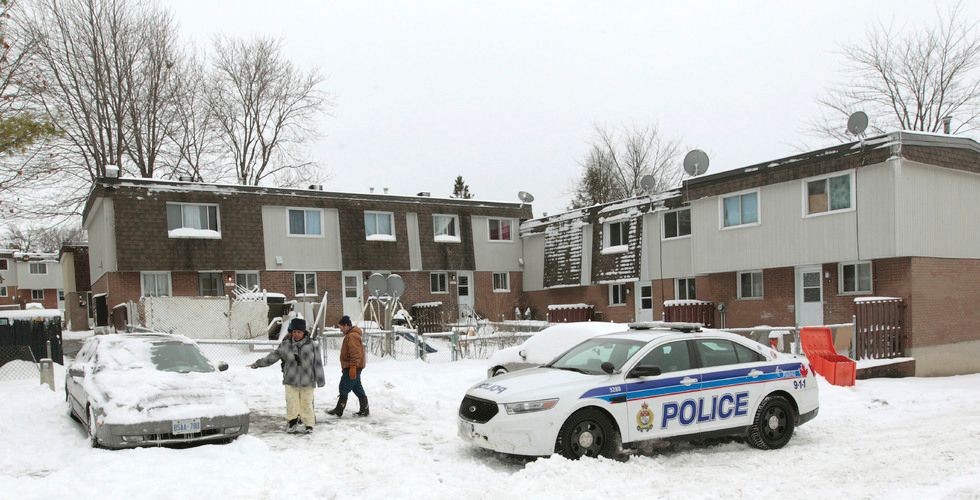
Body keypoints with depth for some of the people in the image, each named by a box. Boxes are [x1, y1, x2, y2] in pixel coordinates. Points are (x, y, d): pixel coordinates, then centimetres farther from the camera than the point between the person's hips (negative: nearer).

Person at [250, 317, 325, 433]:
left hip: (307, 381, -1)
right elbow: (273, 356, 9)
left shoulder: (310, 345, -5)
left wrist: (320, 379, 1)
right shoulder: (285, 345, 1)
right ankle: (292, 423, 16)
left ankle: (308, 424, 17)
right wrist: (258, 364, 8)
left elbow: (317, 363, -1)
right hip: (291, 381, 2)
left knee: (306, 403, 4)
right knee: (292, 403, 1)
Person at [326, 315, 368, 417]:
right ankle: (364, 410, 16)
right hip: (351, 368, 11)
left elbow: (356, 353, -25)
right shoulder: (350, 335, 18)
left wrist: (353, 367, -27)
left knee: (344, 389, -4)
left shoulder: (352, 336, -17)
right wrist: (345, 368, 27)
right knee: (357, 389, 12)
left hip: (352, 368, -11)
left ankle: (338, 411, 2)